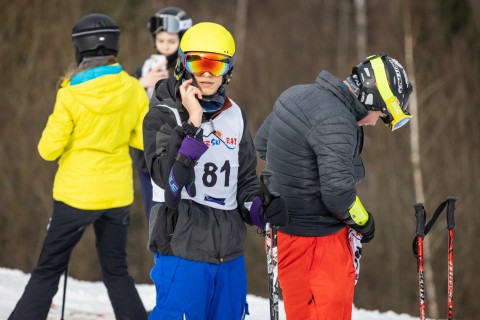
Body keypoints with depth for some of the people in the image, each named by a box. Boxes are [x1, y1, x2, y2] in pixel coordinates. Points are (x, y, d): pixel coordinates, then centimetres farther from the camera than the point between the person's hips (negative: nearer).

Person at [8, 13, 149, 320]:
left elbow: (49, 149, -10)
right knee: (117, 272, 15)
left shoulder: (71, 95, -14)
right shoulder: (133, 89, -6)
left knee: (48, 270, 6)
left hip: (77, 194, -3)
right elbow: (146, 139, 1)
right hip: (117, 194, 3)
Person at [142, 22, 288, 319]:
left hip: (230, 252, 6)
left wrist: (260, 210, -3)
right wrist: (193, 124, -23)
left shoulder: (235, 116, 10)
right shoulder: (164, 114, -6)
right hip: (182, 248, -6)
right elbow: (168, 176, -19)